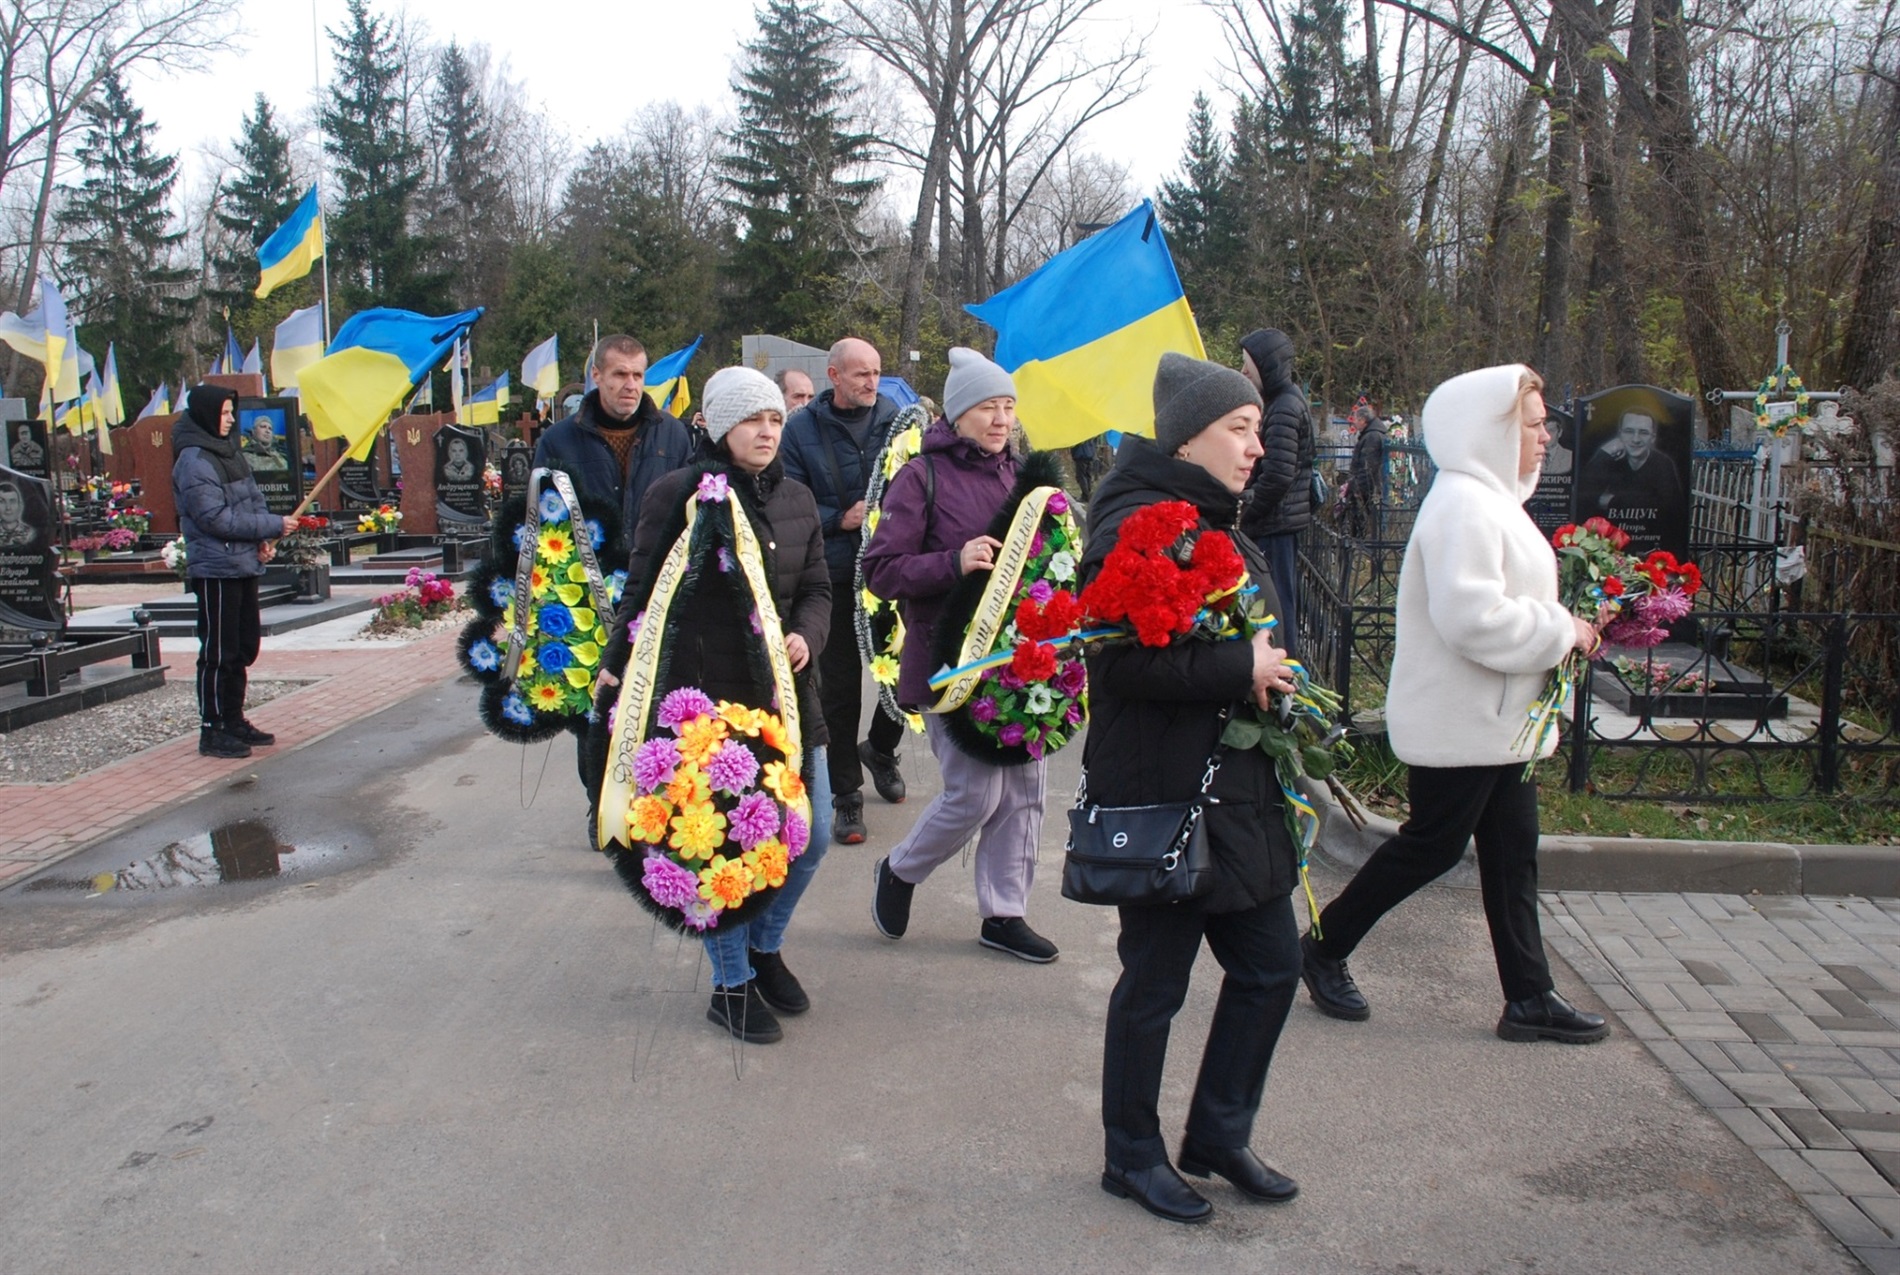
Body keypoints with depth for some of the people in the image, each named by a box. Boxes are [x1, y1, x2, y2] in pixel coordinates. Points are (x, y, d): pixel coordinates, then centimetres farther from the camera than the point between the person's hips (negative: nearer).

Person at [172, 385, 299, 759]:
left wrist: (263, 539, -3)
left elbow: (253, 497, 15)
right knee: (218, 653, -3)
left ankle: (234, 721, 25)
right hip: (216, 569, -9)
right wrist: (274, 526, -17)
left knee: (244, 647, 15)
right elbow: (218, 518, -20)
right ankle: (212, 730, 5)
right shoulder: (193, 461, -15)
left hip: (244, 565, 9)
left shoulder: (226, 451, 12)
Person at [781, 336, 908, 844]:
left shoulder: (896, 419, 3)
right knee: (839, 686, 5)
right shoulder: (802, 429, -2)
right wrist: (841, 519, -16)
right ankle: (846, 793, 17)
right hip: (835, 574, -2)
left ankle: (880, 748, 39)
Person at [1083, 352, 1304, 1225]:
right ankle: (1132, 1157, 25)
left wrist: (1267, 672, 11)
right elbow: (1125, 659, -28)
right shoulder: (1136, 525, -17)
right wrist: (1240, 671, -20)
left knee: (1270, 964, 15)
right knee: (1155, 982, 5)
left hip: (1236, 790, 10)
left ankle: (1219, 1133, 33)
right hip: (1161, 797, -10)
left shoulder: (1218, 525, 15)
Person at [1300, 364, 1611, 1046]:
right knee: (1432, 844, 1)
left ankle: (1529, 996, 20)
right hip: (1458, 723, -10)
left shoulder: (1491, 498, 14)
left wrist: (1561, 625, 6)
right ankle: (1324, 947, 19)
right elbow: (1473, 618, -30)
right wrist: (1562, 630, -18)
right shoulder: (1462, 506, -20)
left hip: (1497, 721, 10)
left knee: (1512, 852, 12)